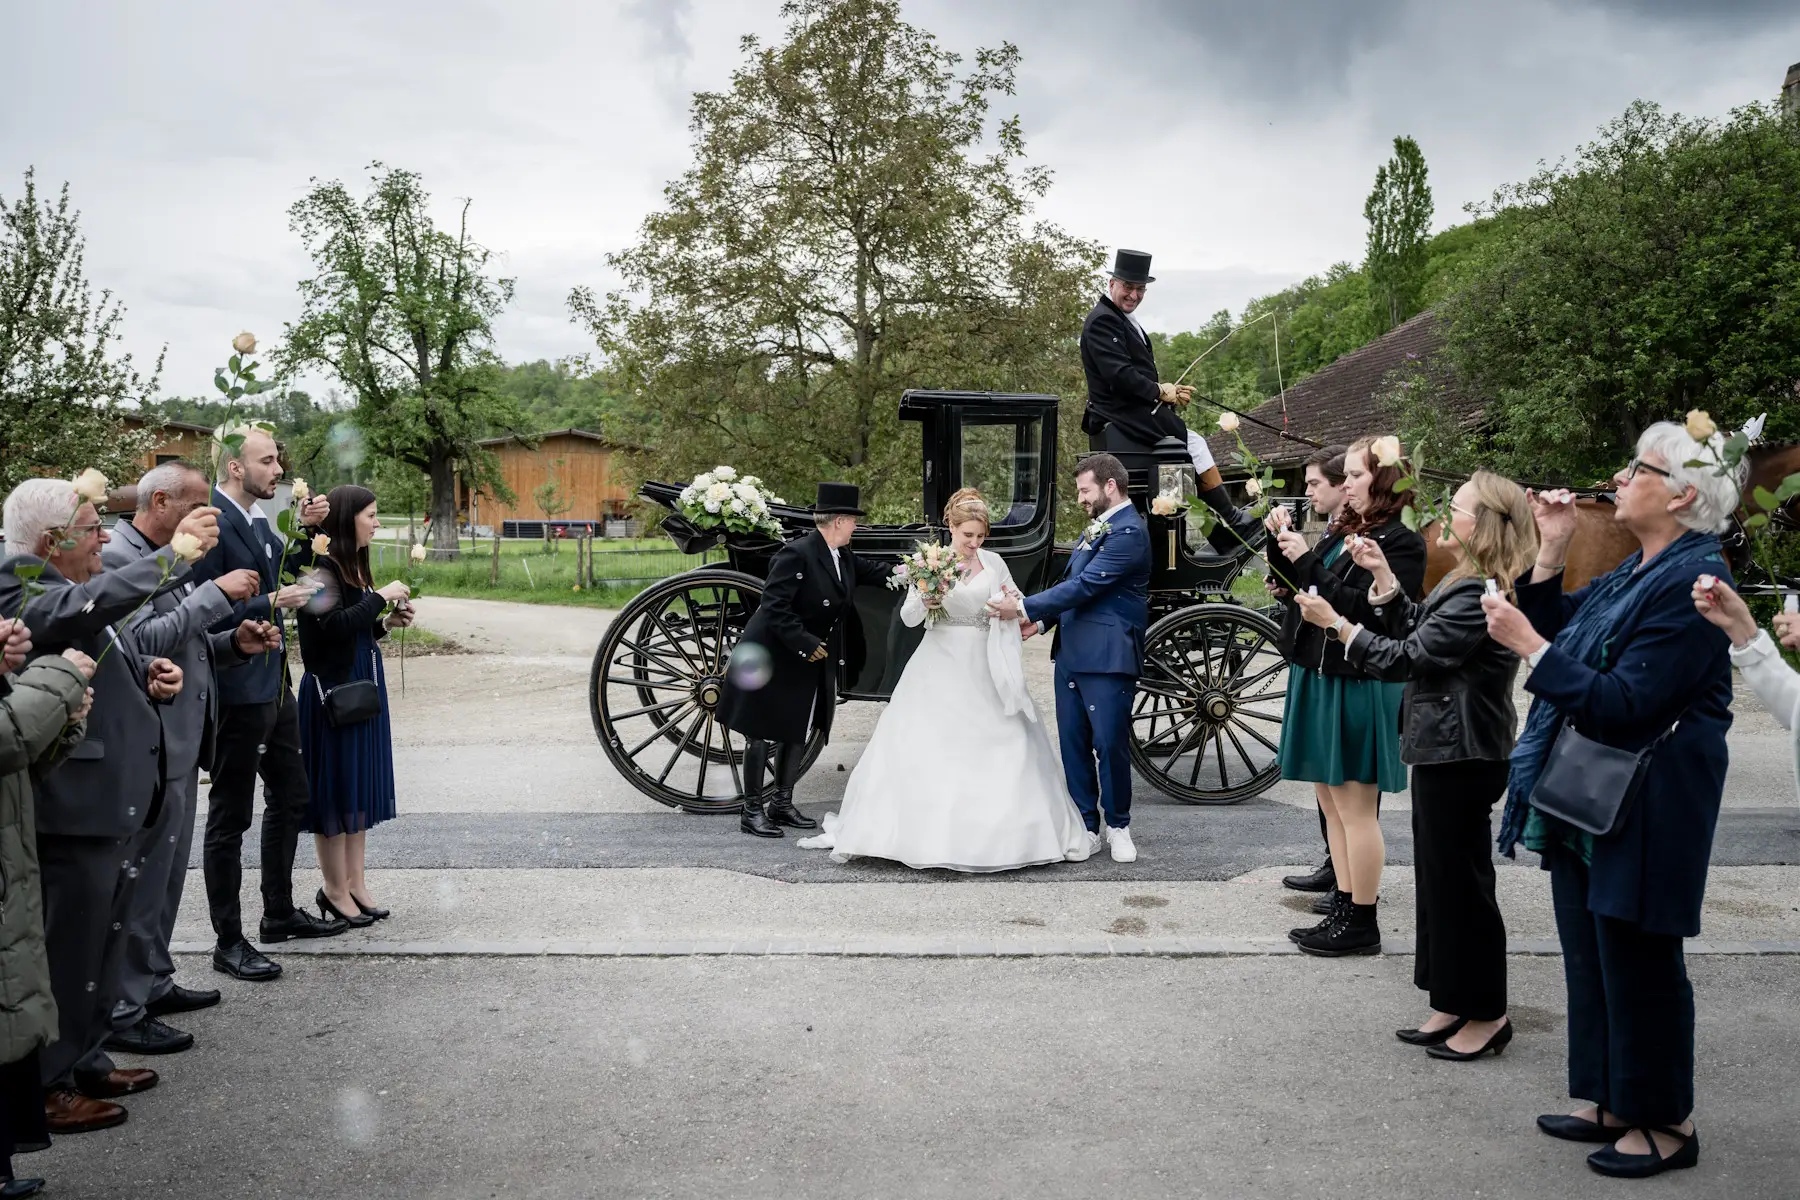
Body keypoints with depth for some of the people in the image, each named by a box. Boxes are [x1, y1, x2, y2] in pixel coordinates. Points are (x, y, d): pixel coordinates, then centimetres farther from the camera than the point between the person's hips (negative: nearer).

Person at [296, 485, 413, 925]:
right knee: (335, 786, 0)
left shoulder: (354, 566, 11)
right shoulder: (323, 567, -14)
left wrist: (387, 623, 2)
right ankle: (336, 890, 11)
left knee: (361, 783, 12)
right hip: (333, 689, -9)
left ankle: (356, 882, 20)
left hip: (364, 684, 9)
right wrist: (381, 597, -18)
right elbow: (334, 626, -26)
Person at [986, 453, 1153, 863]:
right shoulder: (1096, 527, 16)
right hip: (1072, 654, 9)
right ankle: (1088, 827, 19)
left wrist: (1024, 607, -17)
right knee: (1073, 745, 9)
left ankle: (1118, 827, 16)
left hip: (1108, 659, -9)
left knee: (1110, 744, -1)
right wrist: (1042, 620, 6)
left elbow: (1085, 586, -19)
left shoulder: (1128, 533, -13)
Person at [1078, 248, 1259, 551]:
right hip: (1124, 413, -10)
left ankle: (1224, 538, 1)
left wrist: (1170, 391, 2)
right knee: (1196, 445, -13)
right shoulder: (1102, 321, -12)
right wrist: (1160, 392, -14)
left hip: (1136, 409, 10)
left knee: (1197, 447, 3)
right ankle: (1234, 523, -5)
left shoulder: (1125, 321, 19)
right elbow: (1118, 375, -22)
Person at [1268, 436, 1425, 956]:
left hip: (1358, 687, -8)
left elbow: (1365, 610, -22)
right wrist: (1284, 547, 0)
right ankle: (1344, 909, 23)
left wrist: (1308, 563, -20)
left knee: (1355, 808, -1)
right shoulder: (1345, 534, 11)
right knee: (1333, 805, 13)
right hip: (1317, 677, 8)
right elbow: (1298, 592, 14)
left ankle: (1361, 924, 8)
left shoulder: (1402, 544, -11)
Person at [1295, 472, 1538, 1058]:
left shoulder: (1478, 594, -21)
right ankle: (1455, 1005, 26)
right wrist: (1383, 577, 8)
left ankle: (1487, 1015, 14)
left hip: (1462, 756, -11)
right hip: (1446, 748, 11)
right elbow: (1415, 633, 14)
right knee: (1440, 876, 16)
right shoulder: (1471, 584, 12)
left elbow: (1407, 657, -19)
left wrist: (1336, 624, -13)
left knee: (1460, 879, 0)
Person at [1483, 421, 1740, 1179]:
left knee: (1638, 963, 4)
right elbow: (1559, 631, 13)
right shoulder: (1635, 573, 9)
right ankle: (1610, 1101, 32)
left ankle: (1665, 1122, 21)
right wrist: (1551, 553, 5)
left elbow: (1624, 704, -25)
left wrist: (1529, 645, -24)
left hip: (1643, 810, -9)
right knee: (1591, 956, 18)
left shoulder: (1690, 584, -20)